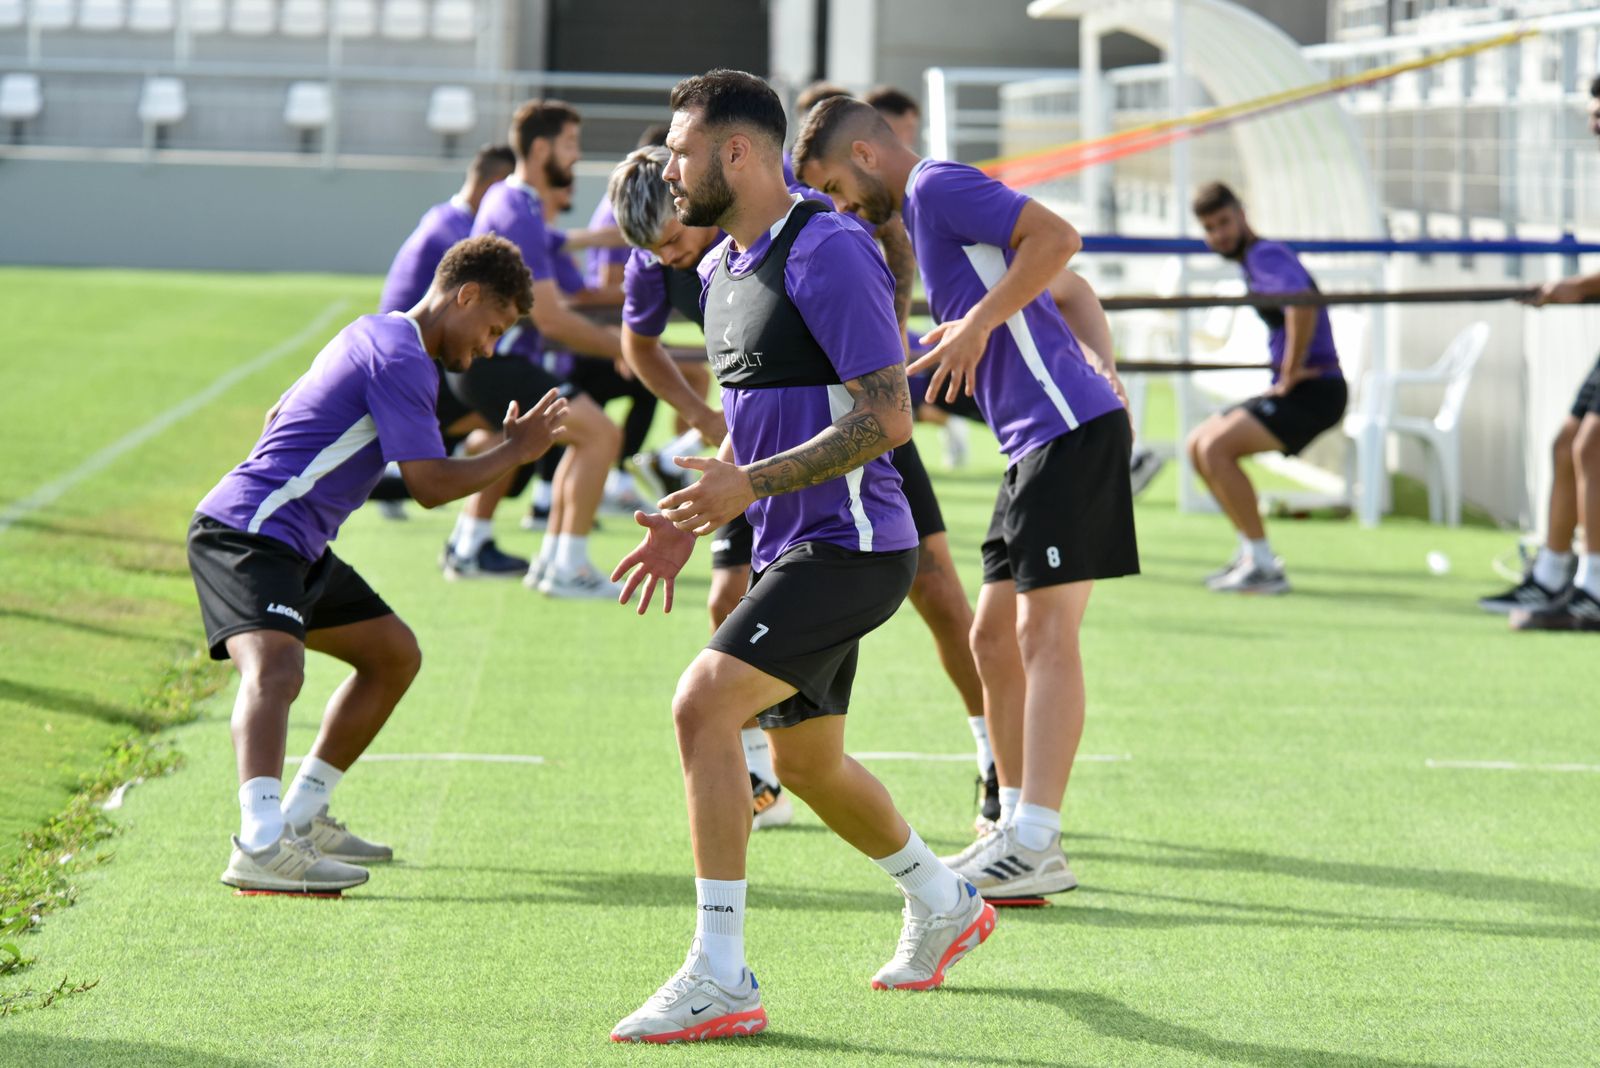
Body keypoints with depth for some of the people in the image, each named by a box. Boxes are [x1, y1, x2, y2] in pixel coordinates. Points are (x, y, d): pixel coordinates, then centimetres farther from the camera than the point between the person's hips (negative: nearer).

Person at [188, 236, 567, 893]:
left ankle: (302, 818, 24)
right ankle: (261, 846, -52)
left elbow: (279, 416, 31)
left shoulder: (374, 335, 19)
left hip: (296, 543, 11)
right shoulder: (401, 358, -15)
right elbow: (430, 485, -17)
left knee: (395, 654, 20)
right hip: (246, 534, -11)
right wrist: (516, 451, -5)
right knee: (275, 670, -32)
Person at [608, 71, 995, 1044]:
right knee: (805, 759, 21)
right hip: (790, 550, 10)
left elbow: (887, 416, -21)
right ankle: (946, 905, 45)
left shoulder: (826, 252, -16)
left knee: (703, 707, -22)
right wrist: (698, 520, 11)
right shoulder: (724, 270, 13)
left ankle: (721, 980, -20)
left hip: (847, 545, -10)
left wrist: (752, 483, -26)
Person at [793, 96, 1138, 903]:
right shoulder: (920, 213, 23)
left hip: (1071, 428, -10)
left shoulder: (937, 186, -6)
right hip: (1036, 441, 10)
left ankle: (1036, 850, -14)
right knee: (994, 636, 10)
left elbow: (1058, 238, -19)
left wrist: (979, 323, -18)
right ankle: (1015, 828, 14)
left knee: (1045, 631, -12)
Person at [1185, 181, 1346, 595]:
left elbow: (1302, 301, -34)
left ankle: (1264, 568, -19)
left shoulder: (1265, 255, -12)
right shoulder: (1253, 260, 19)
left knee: (1216, 448, -21)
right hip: (1290, 391, 10)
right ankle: (1252, 553, 16)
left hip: (1313, 391, -10)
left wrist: (1292, 372, -26)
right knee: (1198, 445, 14)